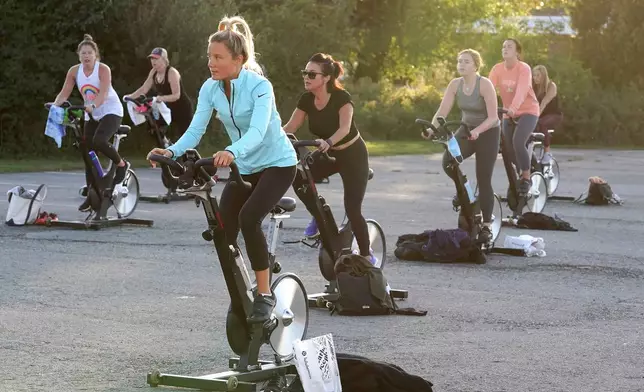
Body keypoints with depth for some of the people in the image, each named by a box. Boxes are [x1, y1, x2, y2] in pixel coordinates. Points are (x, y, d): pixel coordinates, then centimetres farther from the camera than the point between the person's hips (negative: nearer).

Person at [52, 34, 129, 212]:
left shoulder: (103, 69, -19)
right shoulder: (74, 71, -6)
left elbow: (104, 93, -32)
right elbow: (64, 93, -9)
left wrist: (92, 105, -50)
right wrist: (55, 105, -29)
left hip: (111, 111, -5)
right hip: (92, 115, 5)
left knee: (99, 141, -30)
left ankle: (122, 164, -2)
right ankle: (91, 195, 10)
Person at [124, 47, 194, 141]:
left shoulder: (172, 73, -24)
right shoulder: (153, 72, -2)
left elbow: (176, 95, -30)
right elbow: (144, 88, -2)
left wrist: (162, 98, -47)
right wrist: (131, 96, -17)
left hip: (183, 109, -8)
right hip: (169, 108, 8)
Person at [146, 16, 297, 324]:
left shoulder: (259, 86, -25)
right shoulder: (211, 88, -8)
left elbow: (257, 131, -40)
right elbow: (195, 130, -15)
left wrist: (232, 152, -59)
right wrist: (172, 152, -36)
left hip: (277, 163, -6)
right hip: (244, 168, 6)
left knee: (248, 218, -27)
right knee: (222, 228, -8)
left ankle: (265, 295, -15)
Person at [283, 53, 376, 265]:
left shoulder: (341, 97, -26)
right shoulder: (306, 99, -11)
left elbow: (345, 128, -41)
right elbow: (289, 127, -14)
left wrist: (328, 142, -60)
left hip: (352, 155, -5)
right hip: (327, 154, 5)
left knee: (352, 209, -11)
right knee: (298, 178, -21)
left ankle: (367, 255, 9)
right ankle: (319, 216, 3)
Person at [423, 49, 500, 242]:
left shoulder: (484, 84, -21)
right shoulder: (455, 84, -7)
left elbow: (493, 117, -25)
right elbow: (442, 111, -11)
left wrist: (477, 131, -42)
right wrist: (431, 128, -30)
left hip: (487, 132, -4)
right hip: (466, 129, 4)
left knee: (484, 180, -4)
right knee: (447, 161, -21)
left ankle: (486, 226, 7)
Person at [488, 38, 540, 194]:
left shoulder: (524, 69, -18)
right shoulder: (497, 69, -6)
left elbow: (521, 90, -33)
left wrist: (513, 107, -51)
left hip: (527, 111, -5)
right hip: (509, 113, 5)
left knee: (518, 141, -24)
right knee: (508, 146, 0)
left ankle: (526, 178, -9)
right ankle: (521, 173, 28)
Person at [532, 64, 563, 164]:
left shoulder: (551, 86, -13)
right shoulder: (533, 87, 3)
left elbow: (544, 102, -26)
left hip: (554, 115, -5)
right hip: (541, 116, 5)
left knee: (541, 124, -38)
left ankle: (547, 152, -27)